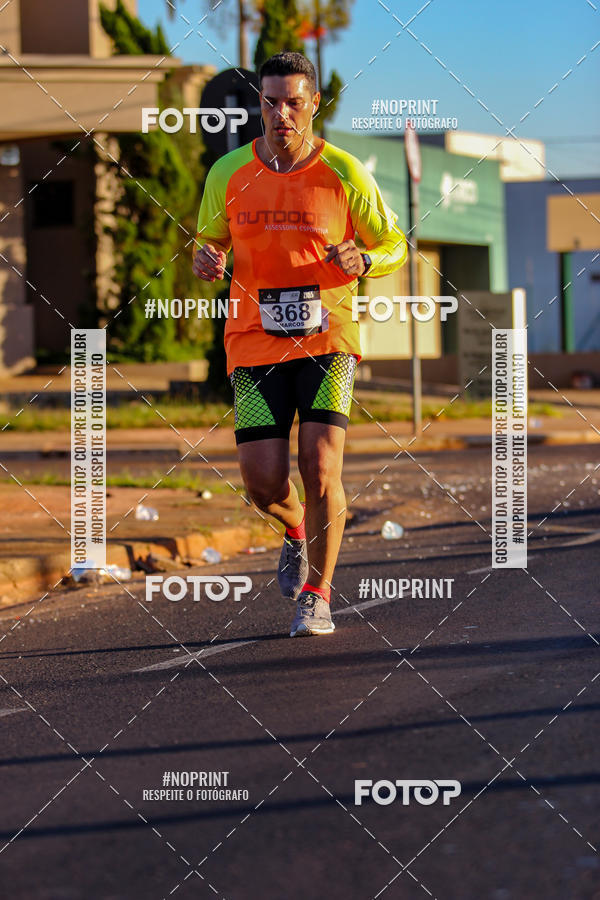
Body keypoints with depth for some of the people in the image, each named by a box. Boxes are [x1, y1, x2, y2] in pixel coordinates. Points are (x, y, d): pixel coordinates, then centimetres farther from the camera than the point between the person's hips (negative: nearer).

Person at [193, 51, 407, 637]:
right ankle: (296, 531, 31)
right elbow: (209, 242, 15)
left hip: (327, 339, -2)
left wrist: (363, 261, -17)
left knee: (321, 467, -15)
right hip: (256, 342, 2)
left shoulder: (344, 174, -4)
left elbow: (394, 245, 7)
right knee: (264, 485, -6)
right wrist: (206, 263, -9)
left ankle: (317, 597, 3)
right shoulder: (229, 173, 1)